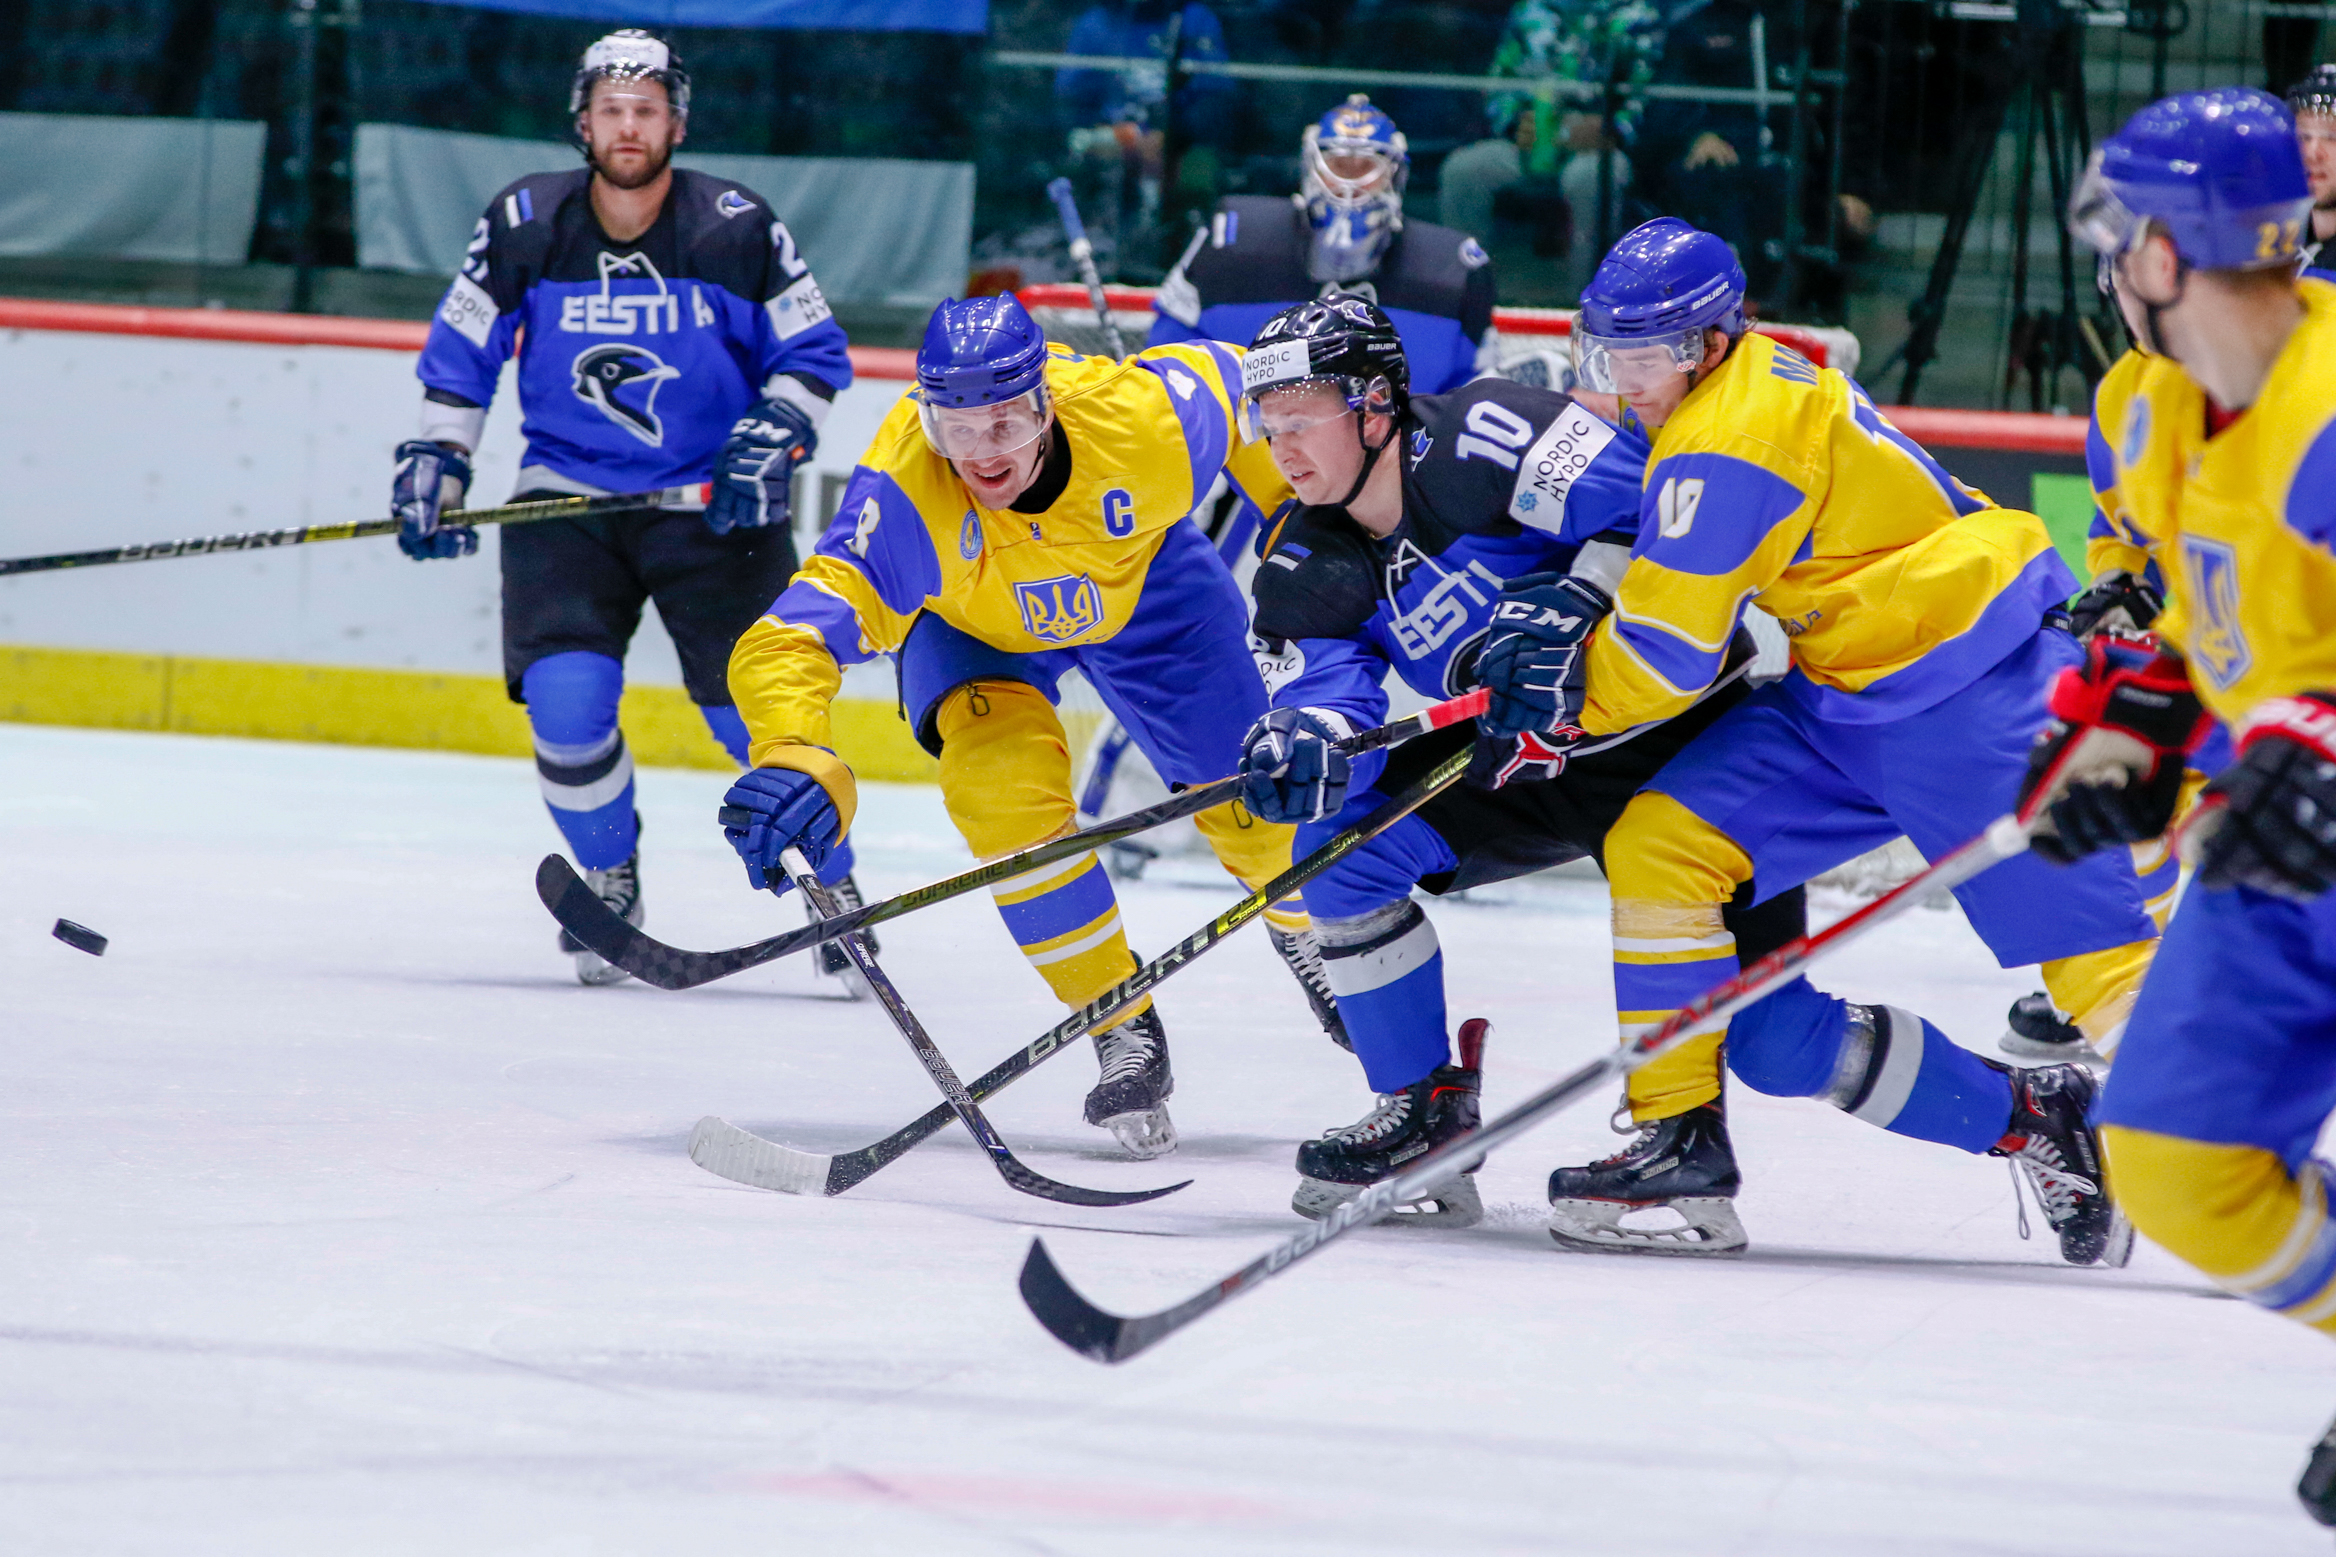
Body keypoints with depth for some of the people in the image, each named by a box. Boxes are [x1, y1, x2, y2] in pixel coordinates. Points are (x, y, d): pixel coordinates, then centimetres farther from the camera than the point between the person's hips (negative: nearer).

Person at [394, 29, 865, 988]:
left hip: (713, 505, -1)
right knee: (565, 704, -18)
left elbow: (814, 352, 2)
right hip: (568, 501, 1)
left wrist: (776, 433, -14)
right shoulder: (524, 226, -4)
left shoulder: (739, 229, -7)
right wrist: (435, 460, 1)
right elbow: (460, 351, 9)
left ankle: (834, 888, 14)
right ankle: (609, 880, 10)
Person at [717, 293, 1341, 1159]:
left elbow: (1245, 385, -14)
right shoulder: (904, 495, -43)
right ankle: (1125, 1033, -9)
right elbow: (792, 637, -52)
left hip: (1142, 581, 2)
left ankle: (1306, 927, 42)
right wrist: (793, 757, -70)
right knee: (1004, 785, -27)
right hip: (968, 625, -2)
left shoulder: (1140, 415, -37)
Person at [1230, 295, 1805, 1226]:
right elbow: (1326, 695, -13)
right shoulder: (1311, 571, -1)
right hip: (1530, 757, 7)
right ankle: (1429, 1112, 4)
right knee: (1345, 840, -9)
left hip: (1681, 716, -7)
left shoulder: (1482, 442, -23)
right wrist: (1304, 746, -36)